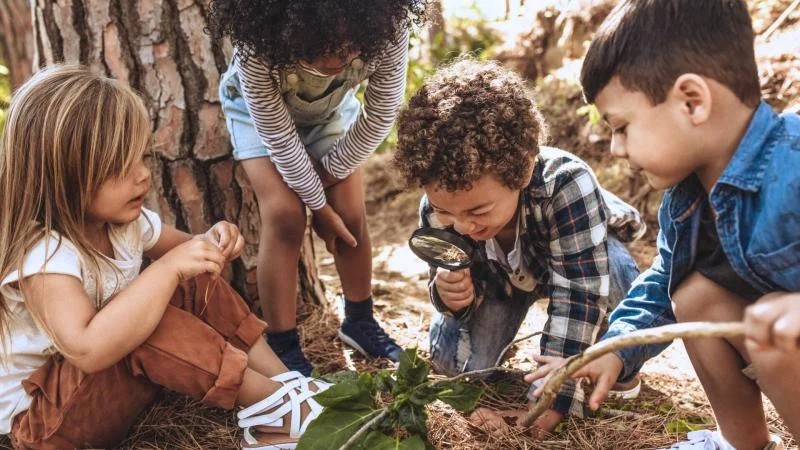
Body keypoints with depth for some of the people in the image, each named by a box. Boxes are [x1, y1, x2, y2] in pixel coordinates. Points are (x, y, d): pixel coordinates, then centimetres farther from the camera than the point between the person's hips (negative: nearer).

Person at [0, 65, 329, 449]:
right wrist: (168, 269, -43)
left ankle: (285, 382, -8)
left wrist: (210, 244, -13)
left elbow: (181, 249, 11)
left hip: (114, 373, 8)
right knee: (148, 324, -34)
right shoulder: (43, 254, -31)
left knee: (195, 286, -7)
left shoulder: (123, 219, -7)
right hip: (41, 414, -8)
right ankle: (274, 405, -22)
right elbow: (87, 349, -47)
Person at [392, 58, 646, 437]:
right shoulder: (439, 207, -32)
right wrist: (451, 294, -42)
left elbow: (579, 295, -42)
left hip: (587, 255, -3)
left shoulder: (567, 185, -45)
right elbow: (468, 288, -16)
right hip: (500, 273, 3)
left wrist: (551, 399, -43)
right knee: (453, 361, -12)